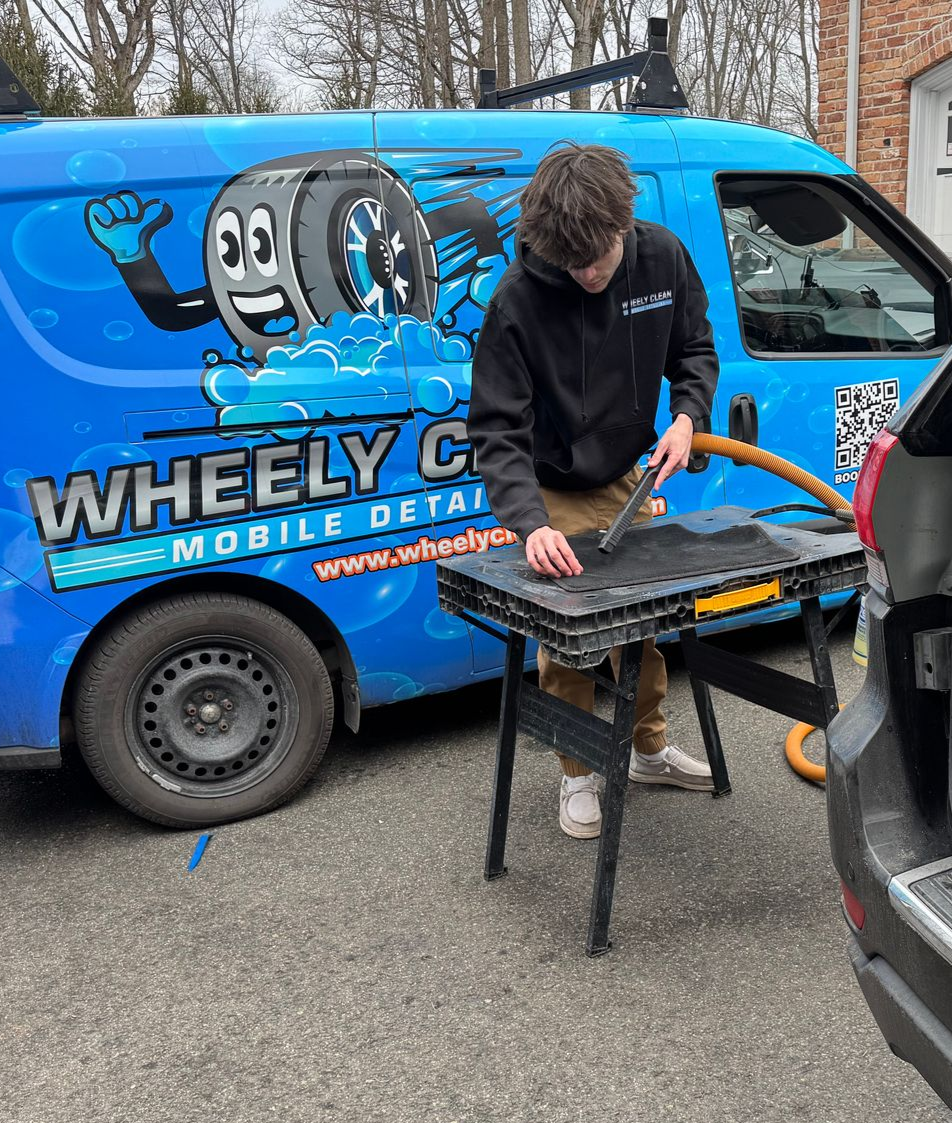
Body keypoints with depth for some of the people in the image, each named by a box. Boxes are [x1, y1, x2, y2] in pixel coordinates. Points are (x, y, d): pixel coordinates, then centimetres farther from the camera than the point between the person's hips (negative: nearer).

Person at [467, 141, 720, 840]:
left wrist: (687, 416, -16)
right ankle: (579, 776, 22)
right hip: (554, 494, -4)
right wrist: (533, 524, -41)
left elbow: (694, 349, 4)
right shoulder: (518, 298, -27)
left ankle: (650, 749, 38)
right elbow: (498, 429, -27)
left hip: (627, 480, 5)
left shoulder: (663, 257, -14)